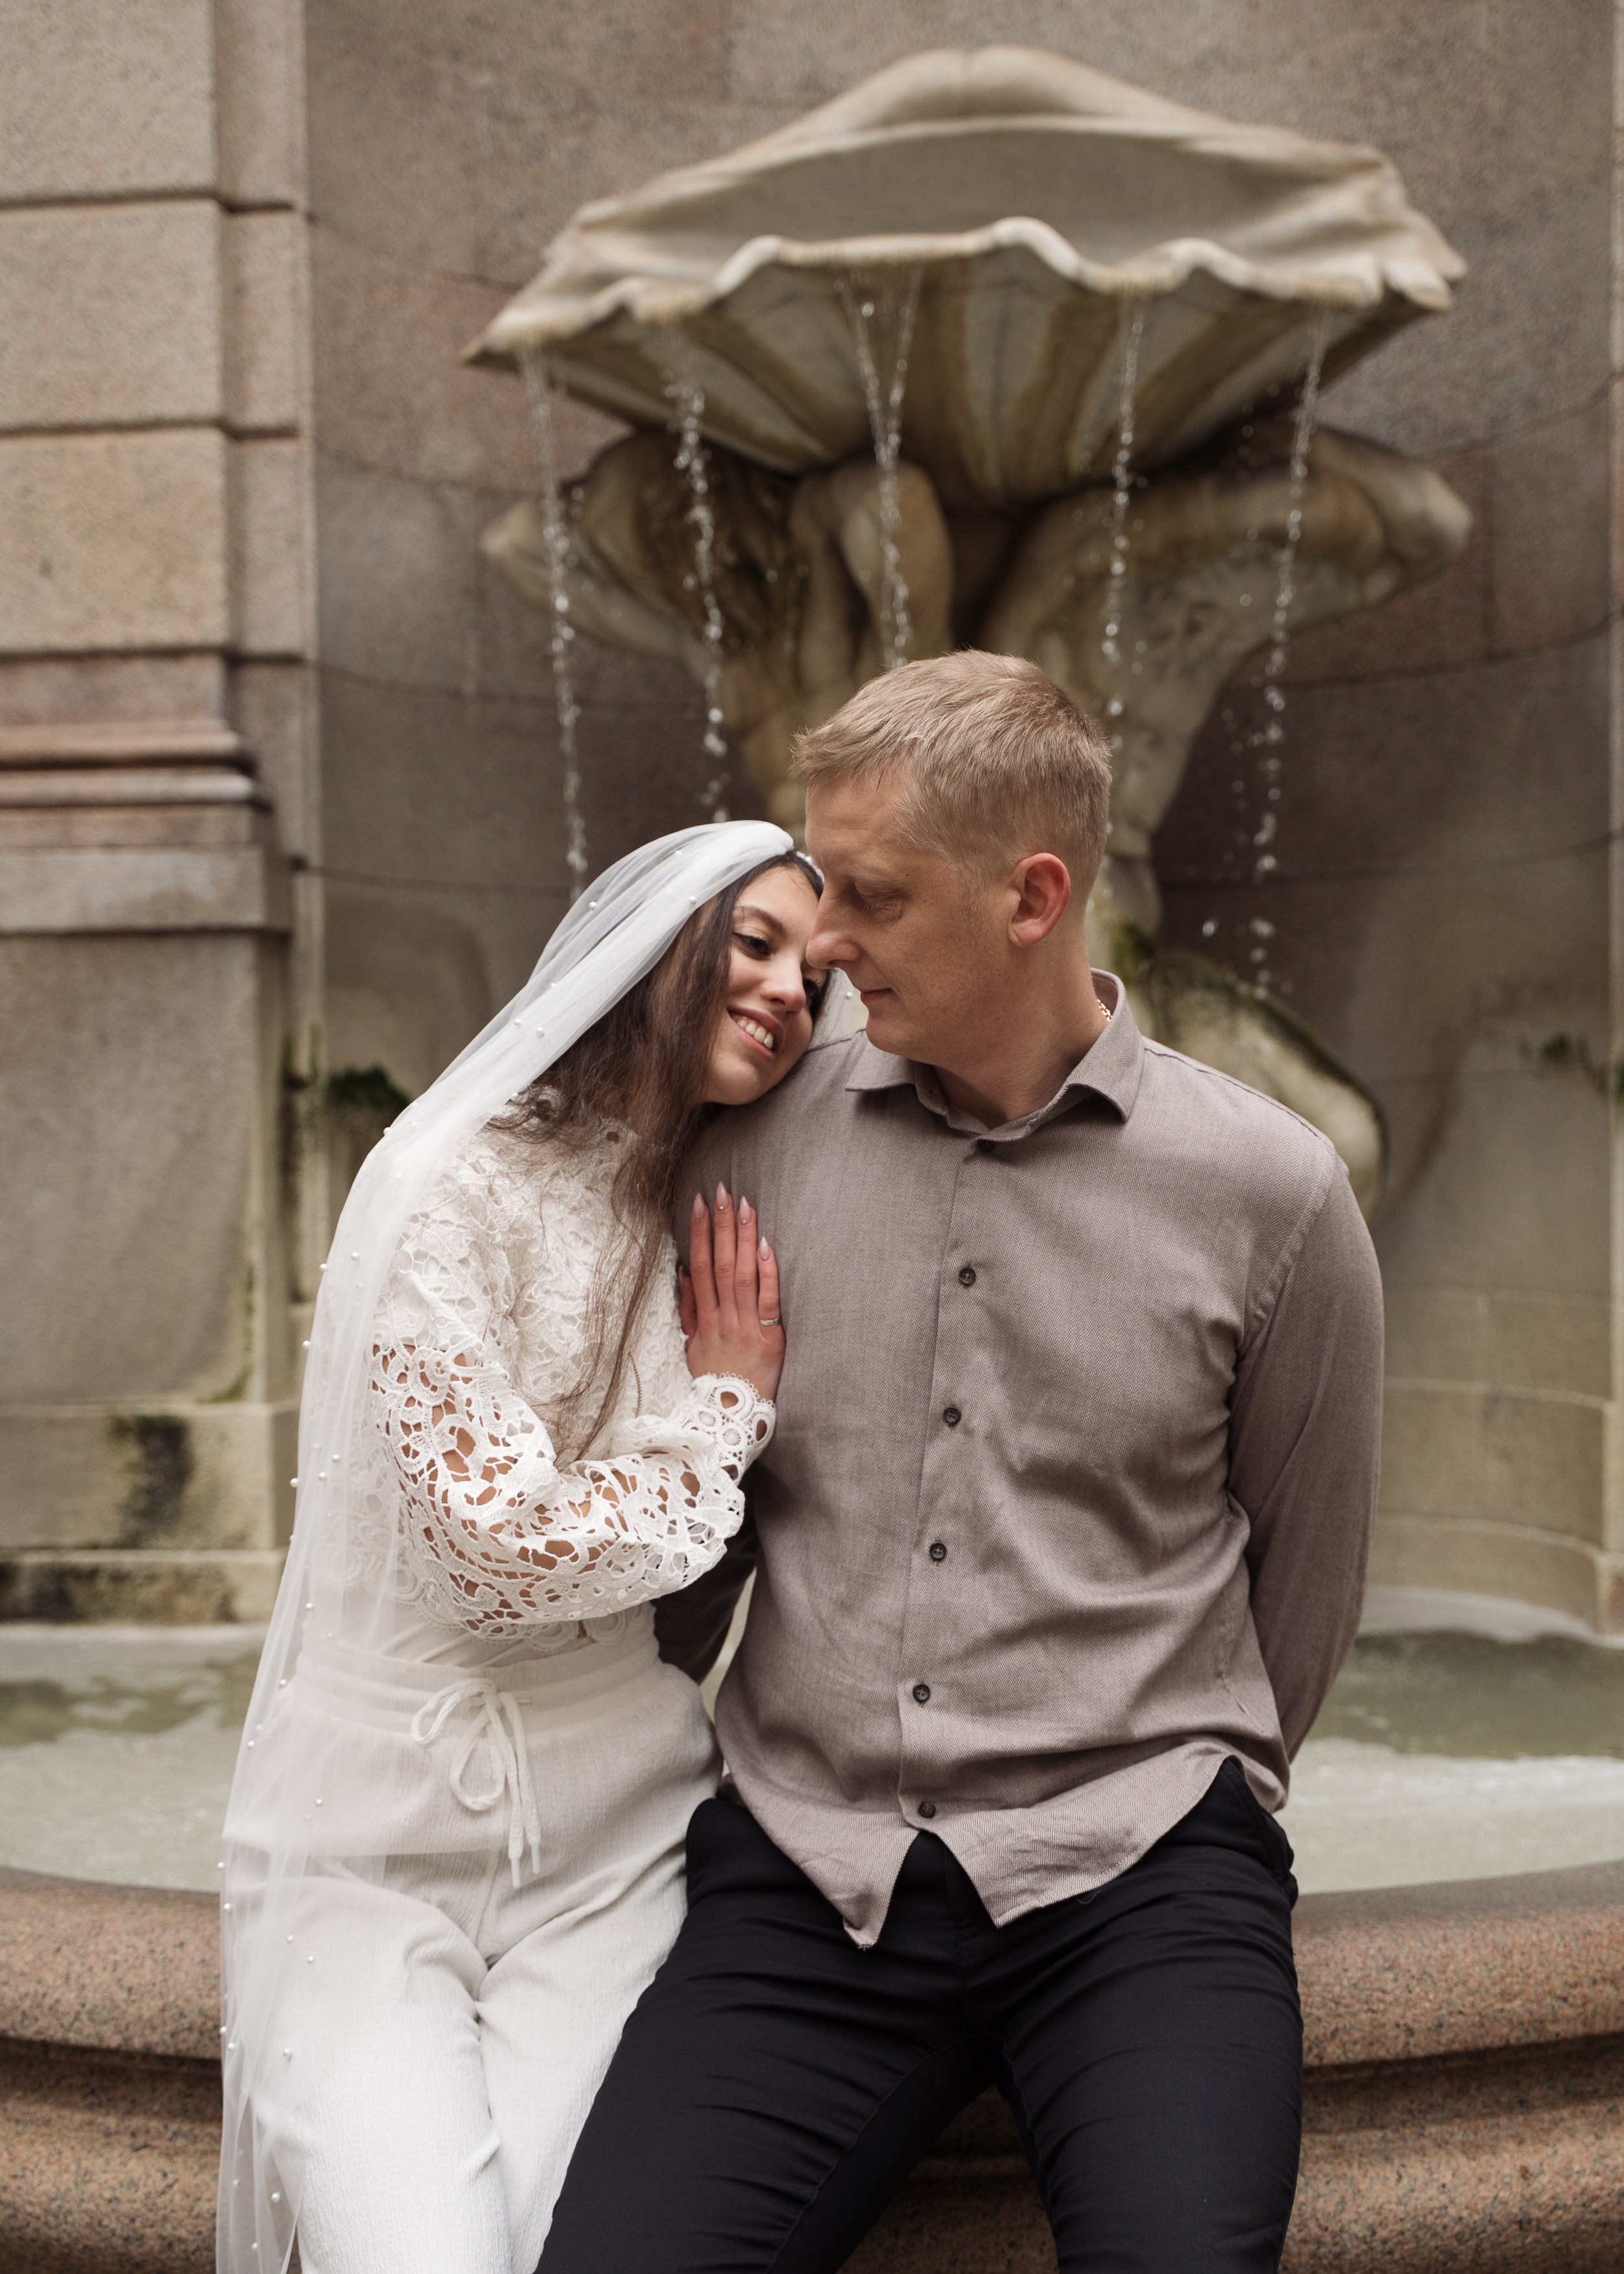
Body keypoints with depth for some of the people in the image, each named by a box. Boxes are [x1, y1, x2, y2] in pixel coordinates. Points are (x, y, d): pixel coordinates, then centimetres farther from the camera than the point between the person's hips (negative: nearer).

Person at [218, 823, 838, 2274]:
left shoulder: (725, 1229, 9)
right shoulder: (460, 1186, -11)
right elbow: (499, 1547, -16)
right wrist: (723, 1413, -6)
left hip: (617, 1843, 4)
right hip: (379, 1838, -4)